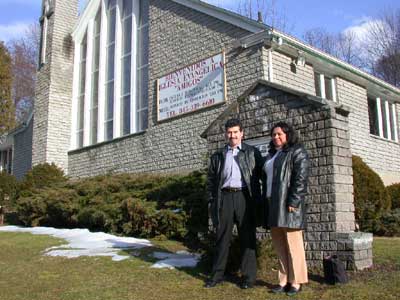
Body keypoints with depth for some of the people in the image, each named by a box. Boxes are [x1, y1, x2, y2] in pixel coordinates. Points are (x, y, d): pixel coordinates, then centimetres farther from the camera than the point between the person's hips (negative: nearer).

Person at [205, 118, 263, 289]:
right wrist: (212, 202, 5)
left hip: (245, 197, -2)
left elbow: (261, 175, 5)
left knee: (247, 238, 3)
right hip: (224, 197, 2)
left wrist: (258, 199, -3)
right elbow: (211, 180, 13)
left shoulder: (252, 153, 7)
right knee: (222, 238, 7)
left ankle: (248, 276, 13)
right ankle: (217, 275, 16)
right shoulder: (218, 156, 13)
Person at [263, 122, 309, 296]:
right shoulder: (271, 155, 22)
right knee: (279, 245, 9)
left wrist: (293, 202, -20)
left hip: (288, 204, -8)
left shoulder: (297, 152, -2)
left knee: (293, 244, -4)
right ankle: (284, 280, 15)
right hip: (273, 205, 8)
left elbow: (301, 178, -12)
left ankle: (296, 282, 4)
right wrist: (267, 203, 15)